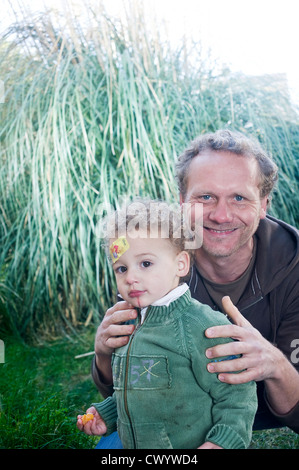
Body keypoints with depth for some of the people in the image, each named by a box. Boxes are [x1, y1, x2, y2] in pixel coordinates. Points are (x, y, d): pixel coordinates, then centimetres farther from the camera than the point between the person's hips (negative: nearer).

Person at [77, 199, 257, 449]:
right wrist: (107, 414, 9)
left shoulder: (205, 327, -22)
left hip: (193, 444, -6)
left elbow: (236, 393, -18)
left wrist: (223, 441, -27)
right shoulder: (130, 325, 3)